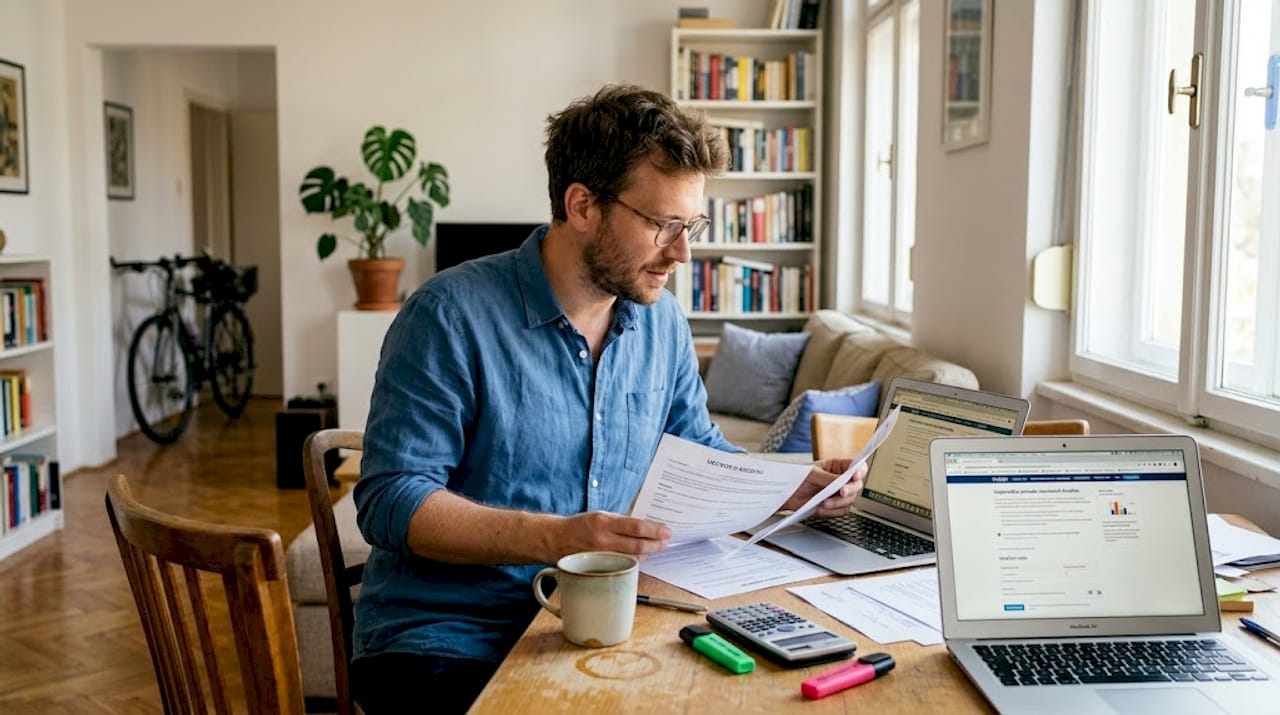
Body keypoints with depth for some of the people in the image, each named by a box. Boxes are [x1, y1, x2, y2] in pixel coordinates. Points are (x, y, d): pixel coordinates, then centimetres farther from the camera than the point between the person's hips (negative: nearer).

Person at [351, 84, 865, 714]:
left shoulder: (662, 322, 4)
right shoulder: (452, 315, -15)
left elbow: (701, 454, 18)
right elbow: (390, 500, -18)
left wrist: (791, 489, 0)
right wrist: (556, 538, -29)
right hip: (447, 639, -5)